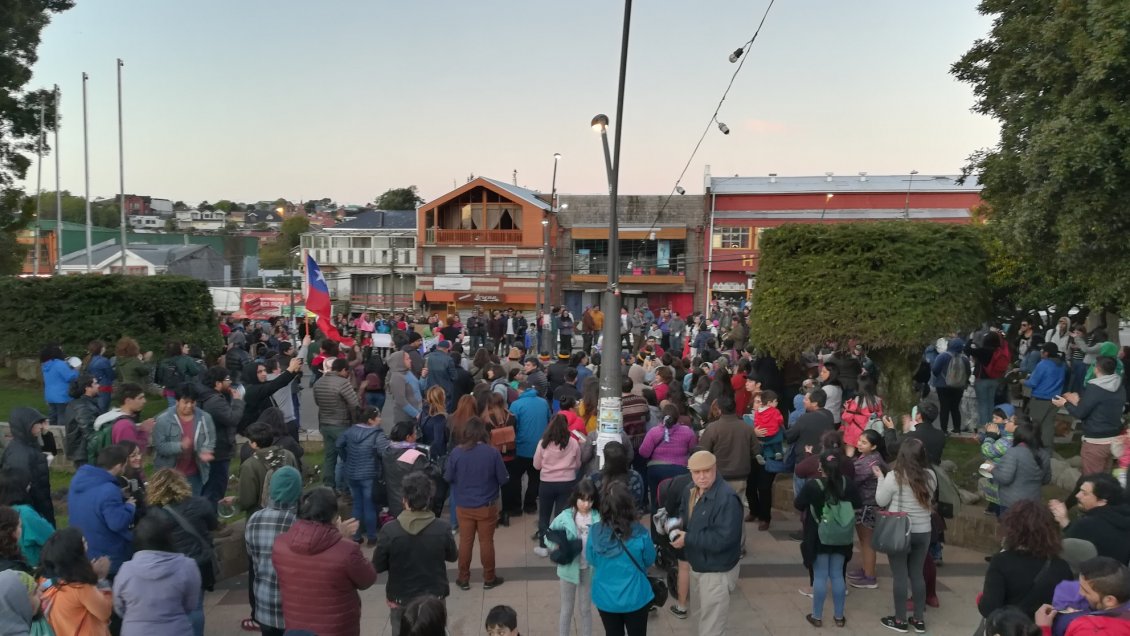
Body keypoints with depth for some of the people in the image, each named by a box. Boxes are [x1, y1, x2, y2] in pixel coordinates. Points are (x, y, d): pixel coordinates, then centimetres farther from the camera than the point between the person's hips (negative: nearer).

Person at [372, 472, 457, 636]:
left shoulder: (389, 530, -21)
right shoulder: (442, 528, -19)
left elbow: (378, 567, -9)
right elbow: (453, 556, -1)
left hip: (400, 599, 0)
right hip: (434, 598, 1)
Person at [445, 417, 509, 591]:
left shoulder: (456, 452, -12)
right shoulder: (492, 452, -15)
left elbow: (447, 477, -2)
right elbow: (504, 479, -7)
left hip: (463, 506, 1)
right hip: (487, 506, -1)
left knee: (465, 542, 13)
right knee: (486, 541, 11)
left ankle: (463, 579, 23)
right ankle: (489, 578, 22)